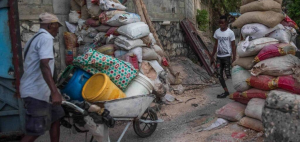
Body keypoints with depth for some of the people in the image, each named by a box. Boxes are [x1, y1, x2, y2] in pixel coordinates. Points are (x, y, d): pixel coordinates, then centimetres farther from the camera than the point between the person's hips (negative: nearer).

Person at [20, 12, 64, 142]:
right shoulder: (46, 37, -13)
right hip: (36, 92, -10)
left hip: (37, 90, 10)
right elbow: (44, 66, -26)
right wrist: (55, 92, -33)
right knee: (35, 131, -5)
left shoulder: (34, 38, 18)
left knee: (55, 117, 16)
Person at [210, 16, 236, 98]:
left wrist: (234, 58, -11)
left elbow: (233, 46, -6)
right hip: (219, 56, 5)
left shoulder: (230, 33, -8)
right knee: (219, 75, 4)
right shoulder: (217, 32, 6)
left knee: (228, 74, -5)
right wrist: (212, 56, 13)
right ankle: (226, 91, 14)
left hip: (227, 56, -5)